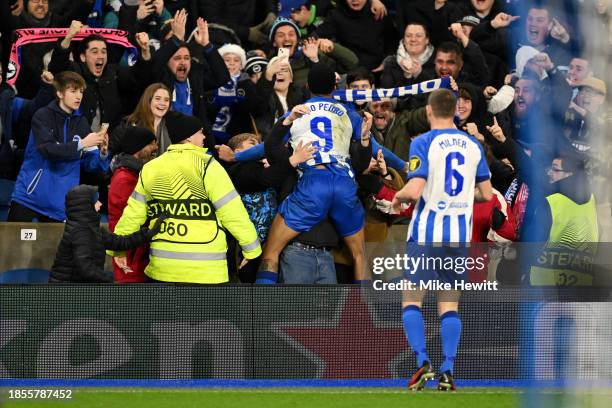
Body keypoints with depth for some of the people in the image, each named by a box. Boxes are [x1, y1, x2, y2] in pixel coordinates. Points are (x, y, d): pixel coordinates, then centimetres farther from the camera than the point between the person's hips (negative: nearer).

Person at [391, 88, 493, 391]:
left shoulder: (423, 143, -9)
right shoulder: (473, 145, 6)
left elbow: (414, 190, -18)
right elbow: (486, 194, 10)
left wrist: (398, 197, 3)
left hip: (427, 230, -4)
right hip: (460, 233, 4)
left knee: (412, 300, 6)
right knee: (449, 305, 8)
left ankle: (423, 363, -10)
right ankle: (447, 372, -3)